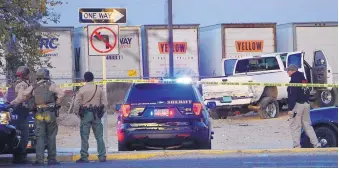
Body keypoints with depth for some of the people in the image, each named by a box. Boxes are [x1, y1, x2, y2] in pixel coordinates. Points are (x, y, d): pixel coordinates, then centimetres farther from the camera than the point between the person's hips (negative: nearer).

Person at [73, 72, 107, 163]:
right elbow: (104, 102, 3)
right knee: (99, 136, 8)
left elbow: (76, 104, -8)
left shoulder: (82, 90, -6)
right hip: (96, 115, 3)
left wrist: (77, 113, 6)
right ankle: (102, 156, 7)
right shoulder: (99, 89, 4)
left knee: (84, 137, 1)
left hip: (85, 114, -3)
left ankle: (84, 157, 0)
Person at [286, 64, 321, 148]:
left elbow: (292, 96, -19)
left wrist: (290, 109, -19)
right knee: (307, 125, 13)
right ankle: (316, 144, 9)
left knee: (295, 126, -4)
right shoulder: (304, 80, 14)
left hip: (297, 105, -9)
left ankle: (297, 145, -6)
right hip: (306, 104, 9)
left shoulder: (294, 80, -13)